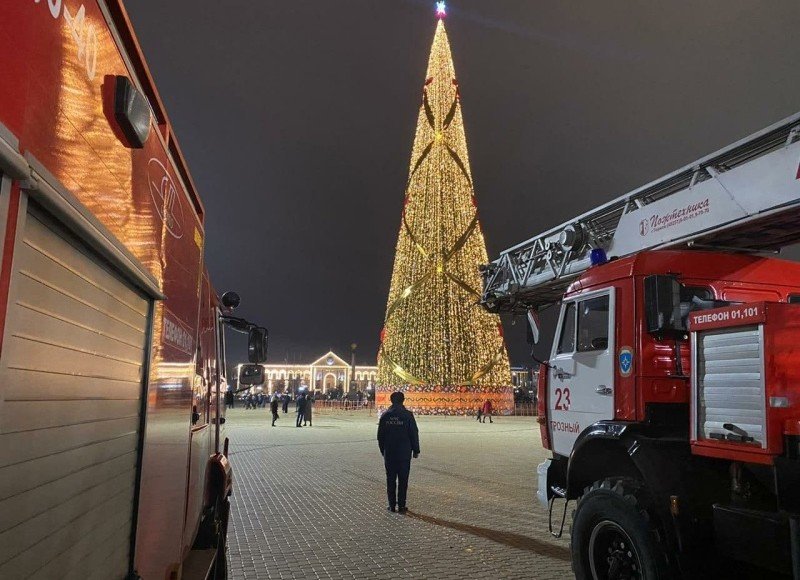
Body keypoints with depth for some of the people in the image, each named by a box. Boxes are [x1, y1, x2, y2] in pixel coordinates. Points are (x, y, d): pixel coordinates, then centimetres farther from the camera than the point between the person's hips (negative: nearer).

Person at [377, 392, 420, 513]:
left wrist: (383, 450, 15)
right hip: (404, 453, -2)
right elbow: (414, 434, -6)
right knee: (403, 480, 5)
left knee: (390, 480, 9)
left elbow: (380, 436, 6)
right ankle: (401, 506, 6)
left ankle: (392, 505, 13)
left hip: (389, 453, 2)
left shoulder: (385, 415, 1)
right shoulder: (408, 415, -8)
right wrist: (416, 450, 4)